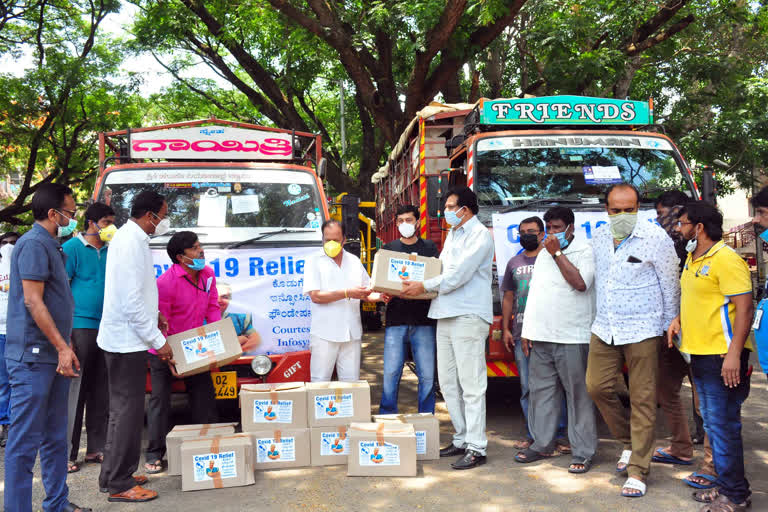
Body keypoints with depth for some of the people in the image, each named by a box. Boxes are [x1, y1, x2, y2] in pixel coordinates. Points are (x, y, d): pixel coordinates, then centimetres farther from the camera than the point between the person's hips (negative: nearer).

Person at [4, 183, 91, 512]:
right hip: (33, 357, -10)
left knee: (55, 437, 15)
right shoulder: (34, 243, -12)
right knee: (25, 441, -3)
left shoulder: (51, 246, 18)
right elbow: (32, 301, -18)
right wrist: (62, 347, -19)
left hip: (52, 357, 10)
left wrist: (65, 348, 21)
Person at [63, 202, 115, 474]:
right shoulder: (72, 247, -5)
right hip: (81, 327, -6)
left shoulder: (109, 250, 13)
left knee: (100, 393, 11)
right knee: (74, 392, -1)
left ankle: (95, 448, 22)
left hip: (105, 328, 6)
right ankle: (67, 454, 7)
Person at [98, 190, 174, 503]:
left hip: (120, 338, 11)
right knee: (128, 411, -3)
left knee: (123, 409, 17)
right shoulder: (133, 244, -20)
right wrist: (159, 341, -20)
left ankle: (114, 475, 28)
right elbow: (131, 303, -24)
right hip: (127, 340, -11)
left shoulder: (126, 236, 12)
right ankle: (119, 485, 7)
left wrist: (153, 314, 18)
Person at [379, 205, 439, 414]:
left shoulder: (429, 248, 13)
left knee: (427, 376, 0)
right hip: (396, 319, 0)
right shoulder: (389, 249, 15)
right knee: (391, 374, -2)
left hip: (423, 320, 0)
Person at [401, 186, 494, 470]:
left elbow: (459, 274, -15)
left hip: (469, 316, -9)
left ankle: (476, 448, -1)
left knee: (471, 384, -6)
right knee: (448, 382, 12)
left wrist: (424, 286, -10)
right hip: (446, 315, 9)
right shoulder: (452, 235, 22)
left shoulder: (479, 235, -6)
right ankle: (462, 439, 22)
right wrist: (415, 283, 6)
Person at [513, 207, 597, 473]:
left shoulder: (584, 250, -2)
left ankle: (583, 452, 5)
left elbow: (580, 283, -20)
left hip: (572, 337, -7)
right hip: (541, 336, 7)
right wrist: (527, 329, 16)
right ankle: (541, 444, 21)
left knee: (578, 393, -2)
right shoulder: (544, 254, 19)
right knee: (541, 391, 10)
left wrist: (557, 253, -13)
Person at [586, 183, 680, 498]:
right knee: (596, 387, 6)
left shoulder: (655, 238, -10)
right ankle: (629, 441, 30)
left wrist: (670, 329, 0)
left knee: (643, 400, 0)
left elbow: (670, 286, -4)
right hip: (604, 329, 6)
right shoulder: (599, 237, 7)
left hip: (642, 330, -5)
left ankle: (637, 471, 9)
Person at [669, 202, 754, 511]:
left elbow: (744, 308, -19)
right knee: (712, 423, 17)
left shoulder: (725, 259, -15)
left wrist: (734, 354, -25)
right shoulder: (692, 259, 14)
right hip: (699, 353, 10)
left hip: (722, 356, -10)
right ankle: (725, 485, 29)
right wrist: (678, 319, 8)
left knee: (723, 424, -3)